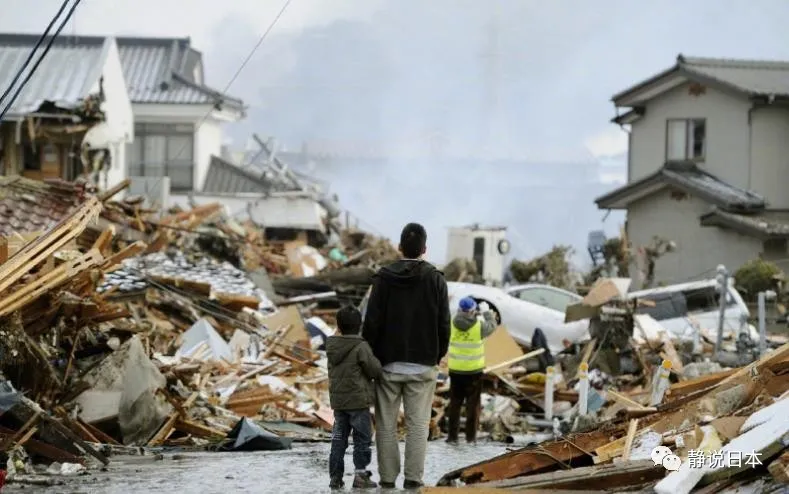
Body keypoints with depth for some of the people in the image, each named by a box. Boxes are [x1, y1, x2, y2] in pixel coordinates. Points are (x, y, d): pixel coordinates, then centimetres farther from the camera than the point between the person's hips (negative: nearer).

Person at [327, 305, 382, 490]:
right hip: (358, 400, -6)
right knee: (362, 438, 1)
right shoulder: (361, 347, -14)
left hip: (338, 400, 6)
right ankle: (361, 474, -2)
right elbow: (375, 370, -11)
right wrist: (376, 361, 8)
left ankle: (335, 476, 10)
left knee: (338, 438, 10)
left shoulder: (332, 348, 7)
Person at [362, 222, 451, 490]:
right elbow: (444, 324, 0)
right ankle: (413, 478, -2)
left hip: (389, 363, 0)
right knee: (418, 423, 2)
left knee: (386, 423, 5)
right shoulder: (435, 279, -2)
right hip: (423, 365, 0)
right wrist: (438, 355, 13)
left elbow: (372, 322, -4)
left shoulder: (384, 278, -4)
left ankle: (387, 477, 5)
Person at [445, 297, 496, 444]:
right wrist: (487, 312, 20)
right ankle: (470, 436, 9)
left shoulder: (452, 324, -10)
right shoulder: (479, 326, -14)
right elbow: (492, 326, 6)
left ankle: (452, 435, 11)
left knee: (454, 403, 11)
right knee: (473, 404, 8)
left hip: (455, 370, 2)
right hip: (474, 370, -2)